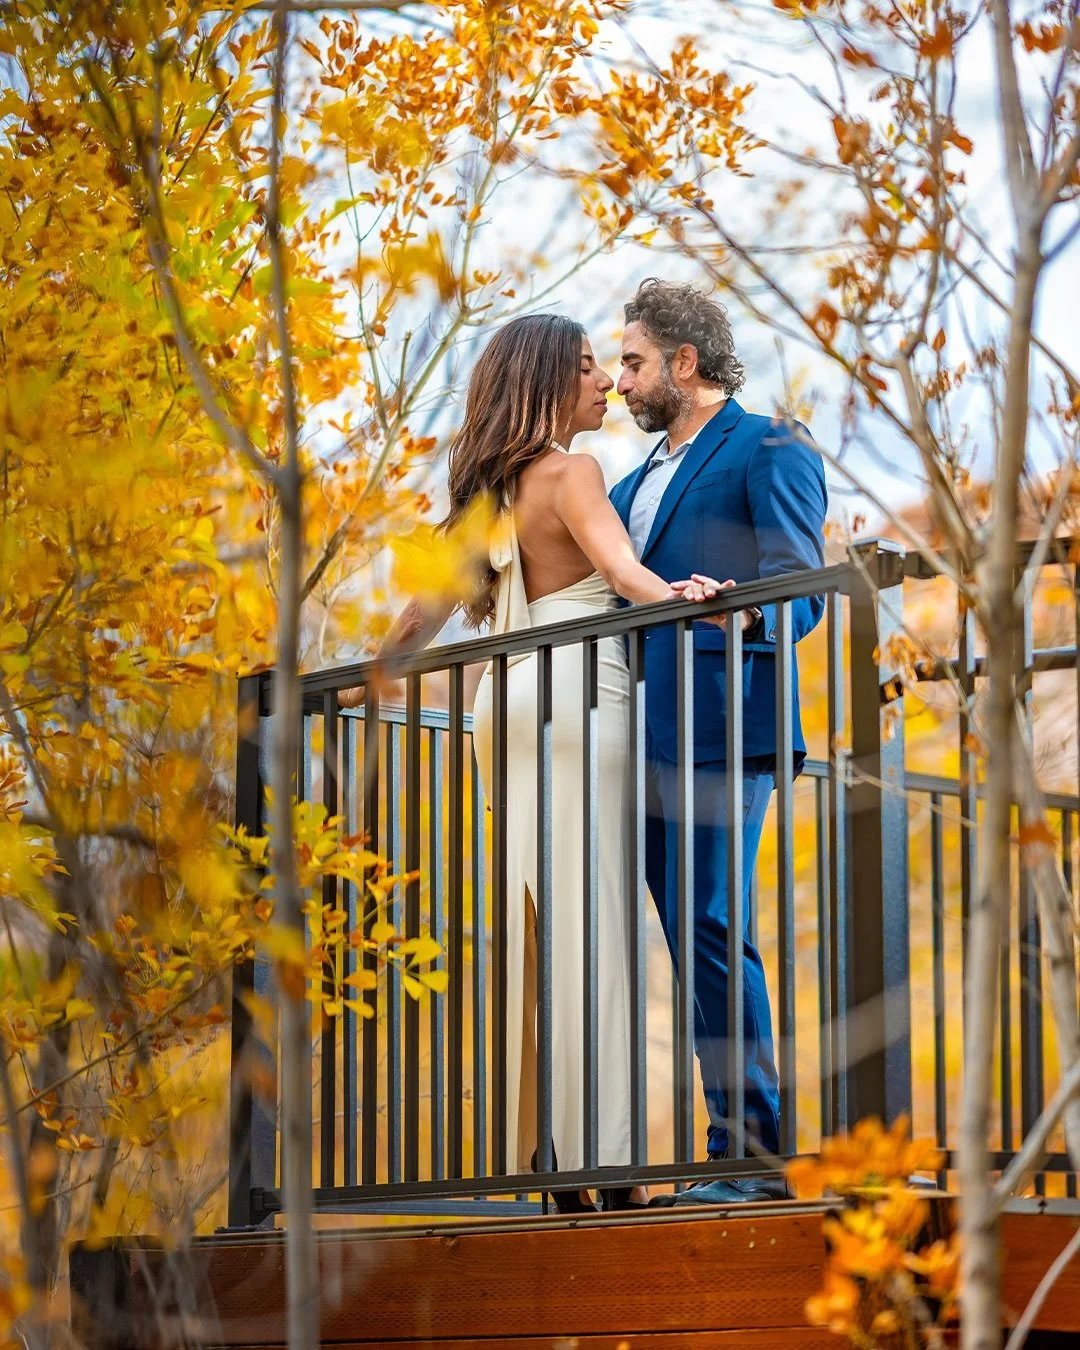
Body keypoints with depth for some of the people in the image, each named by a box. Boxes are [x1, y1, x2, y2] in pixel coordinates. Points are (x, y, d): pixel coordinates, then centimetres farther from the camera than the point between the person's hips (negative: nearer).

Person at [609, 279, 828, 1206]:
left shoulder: (770, 451, -1)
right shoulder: (643, 477, 26)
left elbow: (798, 590, -11)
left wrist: (744, 615, -32)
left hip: (719, 724, -8)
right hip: (648, 735, 8)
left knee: (708, 929, -14)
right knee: (691, 939, 5)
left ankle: (753, 1151, -12)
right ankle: (740, 1153, 7)